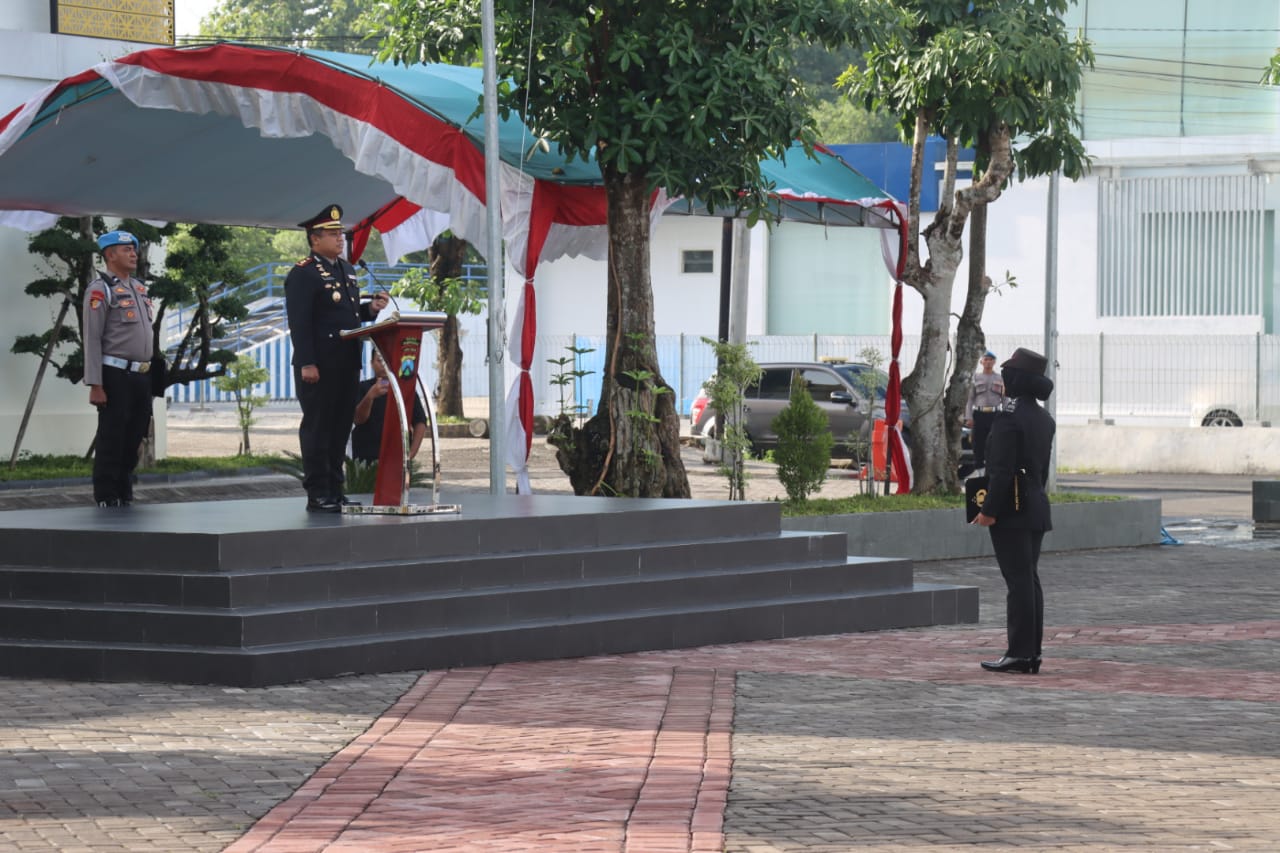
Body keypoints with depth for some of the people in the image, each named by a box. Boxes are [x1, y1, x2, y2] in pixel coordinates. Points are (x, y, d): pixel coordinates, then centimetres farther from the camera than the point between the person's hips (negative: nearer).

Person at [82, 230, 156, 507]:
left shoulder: (139, 288, 16)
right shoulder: (100, 290, -8)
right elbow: (92, 340, -12)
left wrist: (149, 379, 17)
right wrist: (95, 386, -18)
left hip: (141, 377, 8)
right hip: (116, 377, -8)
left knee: (134, 439, 10)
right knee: (112, 440, -4)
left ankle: (125, 498, 18)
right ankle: (107, 500, 1)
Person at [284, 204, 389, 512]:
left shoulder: (347, 270, 19)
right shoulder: (303, 274, -9)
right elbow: (299, 322, -15)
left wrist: (371, 309, 5)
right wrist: (307, 364, -21)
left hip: (347, 364, 8)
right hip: (319, 367, -8)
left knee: (341, 427, 11)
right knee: (317, 427, -3)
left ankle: (335, 491, 17)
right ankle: (318, 495, 0)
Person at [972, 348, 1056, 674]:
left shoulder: (1009, 416, -16)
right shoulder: (1043, 418, 12)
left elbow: (1003, 470, -20)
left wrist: (989, 510, -17)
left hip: (1011, 512, -9)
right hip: (1036, 508, 9)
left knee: (1018, 581, -8)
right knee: (1029, 580, 11)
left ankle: (1019, 653, -7)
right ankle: (1032, 653, 13)